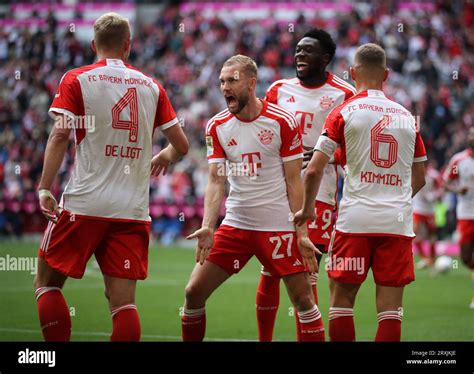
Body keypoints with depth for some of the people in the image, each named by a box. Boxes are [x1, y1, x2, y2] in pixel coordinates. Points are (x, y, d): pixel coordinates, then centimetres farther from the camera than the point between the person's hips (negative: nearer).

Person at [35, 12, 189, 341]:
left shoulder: (76, 80, 2)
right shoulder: (151, 87, 10)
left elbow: (60, 135, -9)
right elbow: (181, 145, 14)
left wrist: (45, 188, -10)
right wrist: (164, 157, 35)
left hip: (85, 204, -2)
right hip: (134, 210, 3)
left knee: (47, 283, 11)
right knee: (123, 301, 1)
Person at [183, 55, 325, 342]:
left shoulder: (283, 122, -8)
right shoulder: (217, 127, 3)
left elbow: (293, 181, -6)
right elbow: (216, 182, 0)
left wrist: (302, 234, -11)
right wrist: (207, 227, -15)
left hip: (279, 227, -4)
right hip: (235, 226, 4)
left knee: (303, 300, -3)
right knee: (194, 292, 1)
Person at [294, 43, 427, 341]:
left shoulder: (344, 112, 0)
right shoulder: (407, 116, 11)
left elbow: (314, 170, -4)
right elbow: (419, 179, 19)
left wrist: (307, 208, 12)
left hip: (356, 219, -2)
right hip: (398, 222, 3)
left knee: (342, 299, 7)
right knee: (390, 307, 1)